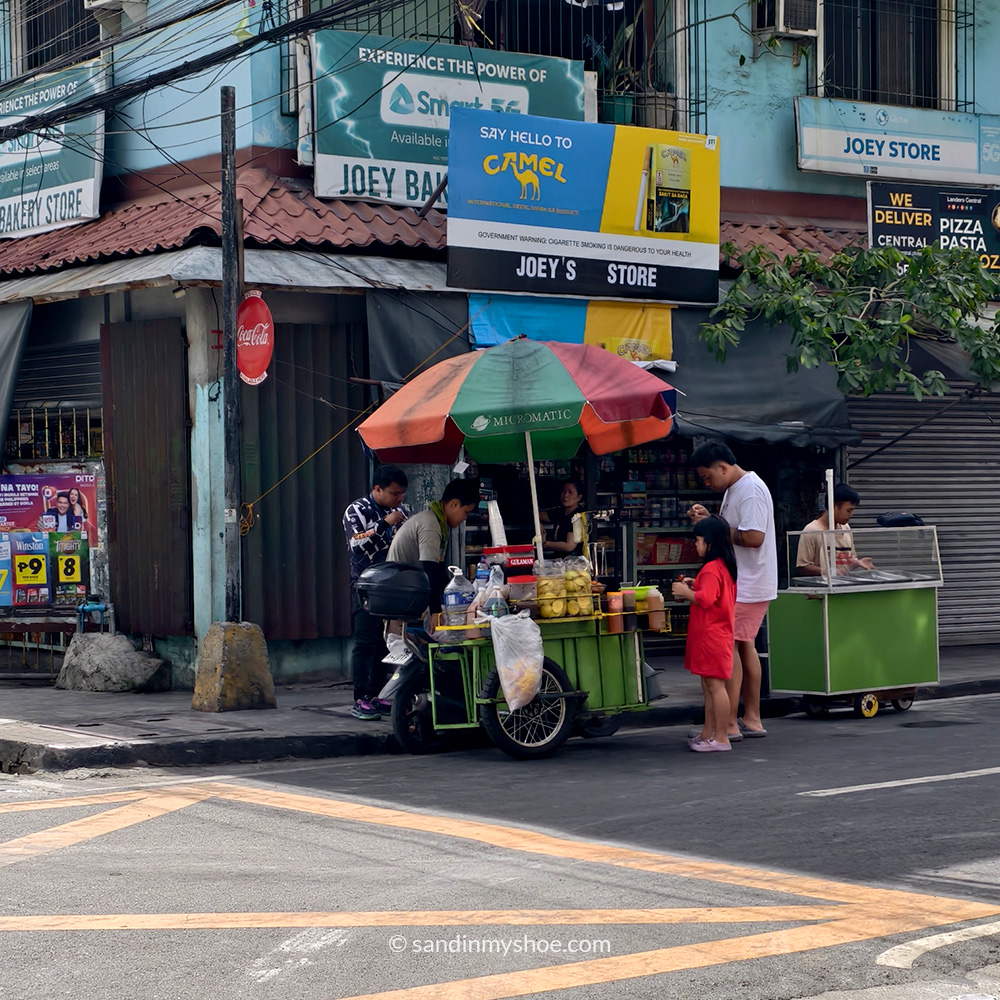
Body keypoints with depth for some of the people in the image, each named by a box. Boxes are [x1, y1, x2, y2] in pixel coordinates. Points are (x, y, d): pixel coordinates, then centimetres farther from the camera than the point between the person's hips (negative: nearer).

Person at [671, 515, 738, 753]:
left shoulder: (711, 569, -19)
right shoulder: (724, 566, 14)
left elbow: (706, 599, -27)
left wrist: (685, 592, -13)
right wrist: (694, 586, 14)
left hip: (712, 637, -11)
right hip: (711, 636, 11)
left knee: (715, 685, -8)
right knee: (709, 685, 16)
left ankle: (721, 737, -5)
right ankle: (708, 733, 23)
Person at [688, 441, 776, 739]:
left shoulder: (751, 490, -17)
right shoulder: (734, 489, 16)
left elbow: (753, 537, -26)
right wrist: (709, 519, 6)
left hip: (747, 586, -11)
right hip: (741, 583, 11)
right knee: (744, 646, 14)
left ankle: (730, 724, -9)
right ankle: (752, 720, 20)